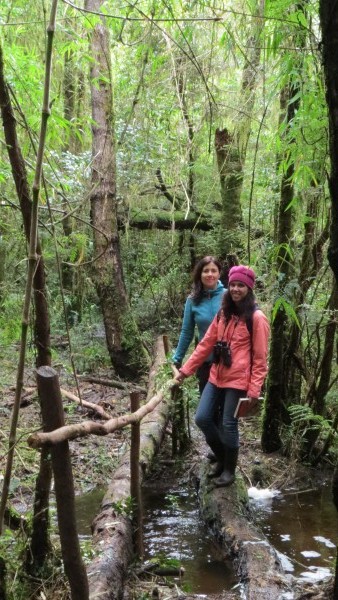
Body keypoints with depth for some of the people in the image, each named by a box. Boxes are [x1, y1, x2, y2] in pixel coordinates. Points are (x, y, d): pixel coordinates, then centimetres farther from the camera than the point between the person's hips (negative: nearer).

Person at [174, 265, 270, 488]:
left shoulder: (257, 318, -9)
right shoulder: (223, 314, 11)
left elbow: (260, 358, -9)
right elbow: (206, 344, 11)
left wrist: (254, 389, -13)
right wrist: (185, 370, 8)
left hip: (238, 380, -6)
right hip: (217, 377, 6)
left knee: (228, 425, 1)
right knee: (202, 419, 4)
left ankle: (229, 469, 22)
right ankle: (222, 458, 27)